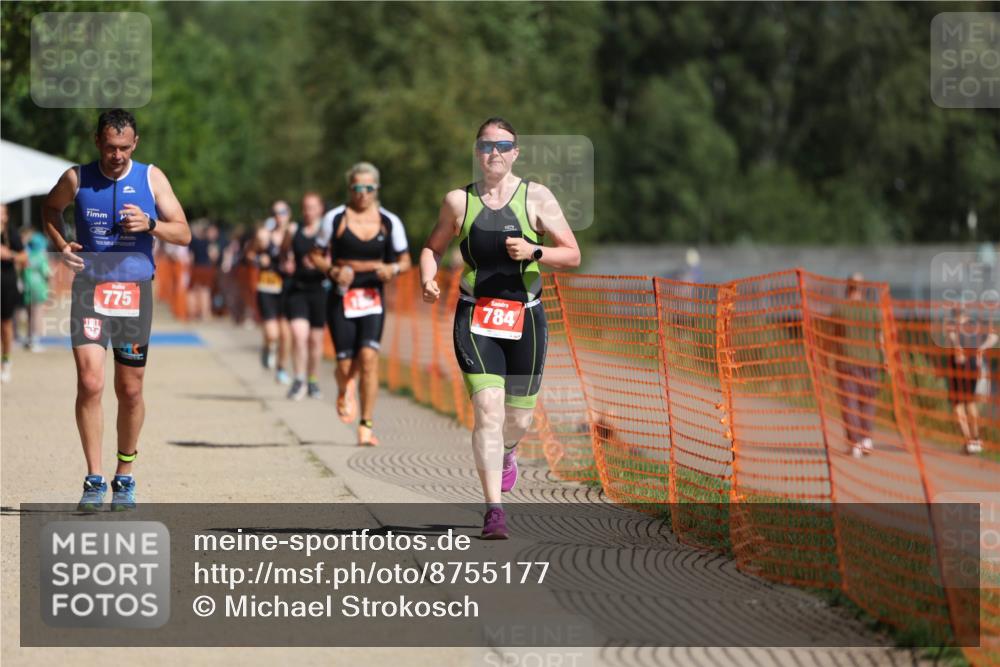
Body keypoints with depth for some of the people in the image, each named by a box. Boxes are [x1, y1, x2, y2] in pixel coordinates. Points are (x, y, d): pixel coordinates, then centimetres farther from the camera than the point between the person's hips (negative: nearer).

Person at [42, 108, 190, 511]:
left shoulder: (152, 179, 1)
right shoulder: (76, 179, 0)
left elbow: (183, 235, 2)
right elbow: (50, 209, 20)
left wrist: (150, 224, -17)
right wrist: (60, 244, 2)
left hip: (134, 292, 1)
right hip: (88, 290, -1)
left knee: (130, 390, 7)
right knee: (89, 383, -14)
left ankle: (124, 478, 23)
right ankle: (94, 481, -10)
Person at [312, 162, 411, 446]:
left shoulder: (389, 222, 5)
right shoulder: (335, 218, 1)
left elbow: (405, 260, 12)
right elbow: (318, 256, 7)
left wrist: (393, 269, -10)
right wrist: (333, 271, -13)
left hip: (372, 297, 1)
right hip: (341, 297, -1)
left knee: (369, 356, -18)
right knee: (346, 364, -4)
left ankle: (367, 425, -13)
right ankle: (344, 393, 35)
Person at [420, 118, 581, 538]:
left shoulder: (536, 197, 0)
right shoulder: (459, 201, 4)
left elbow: (572, 255, 0)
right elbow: (433, 248, 18)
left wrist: (533, 252, -18)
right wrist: (427, 280, -3)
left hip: (525, 317, 1)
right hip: (475, 317, -1)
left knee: (519, 417, 11)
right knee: (488, 408, -16)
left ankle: (506, 453, 50)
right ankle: (494, 510, -16)